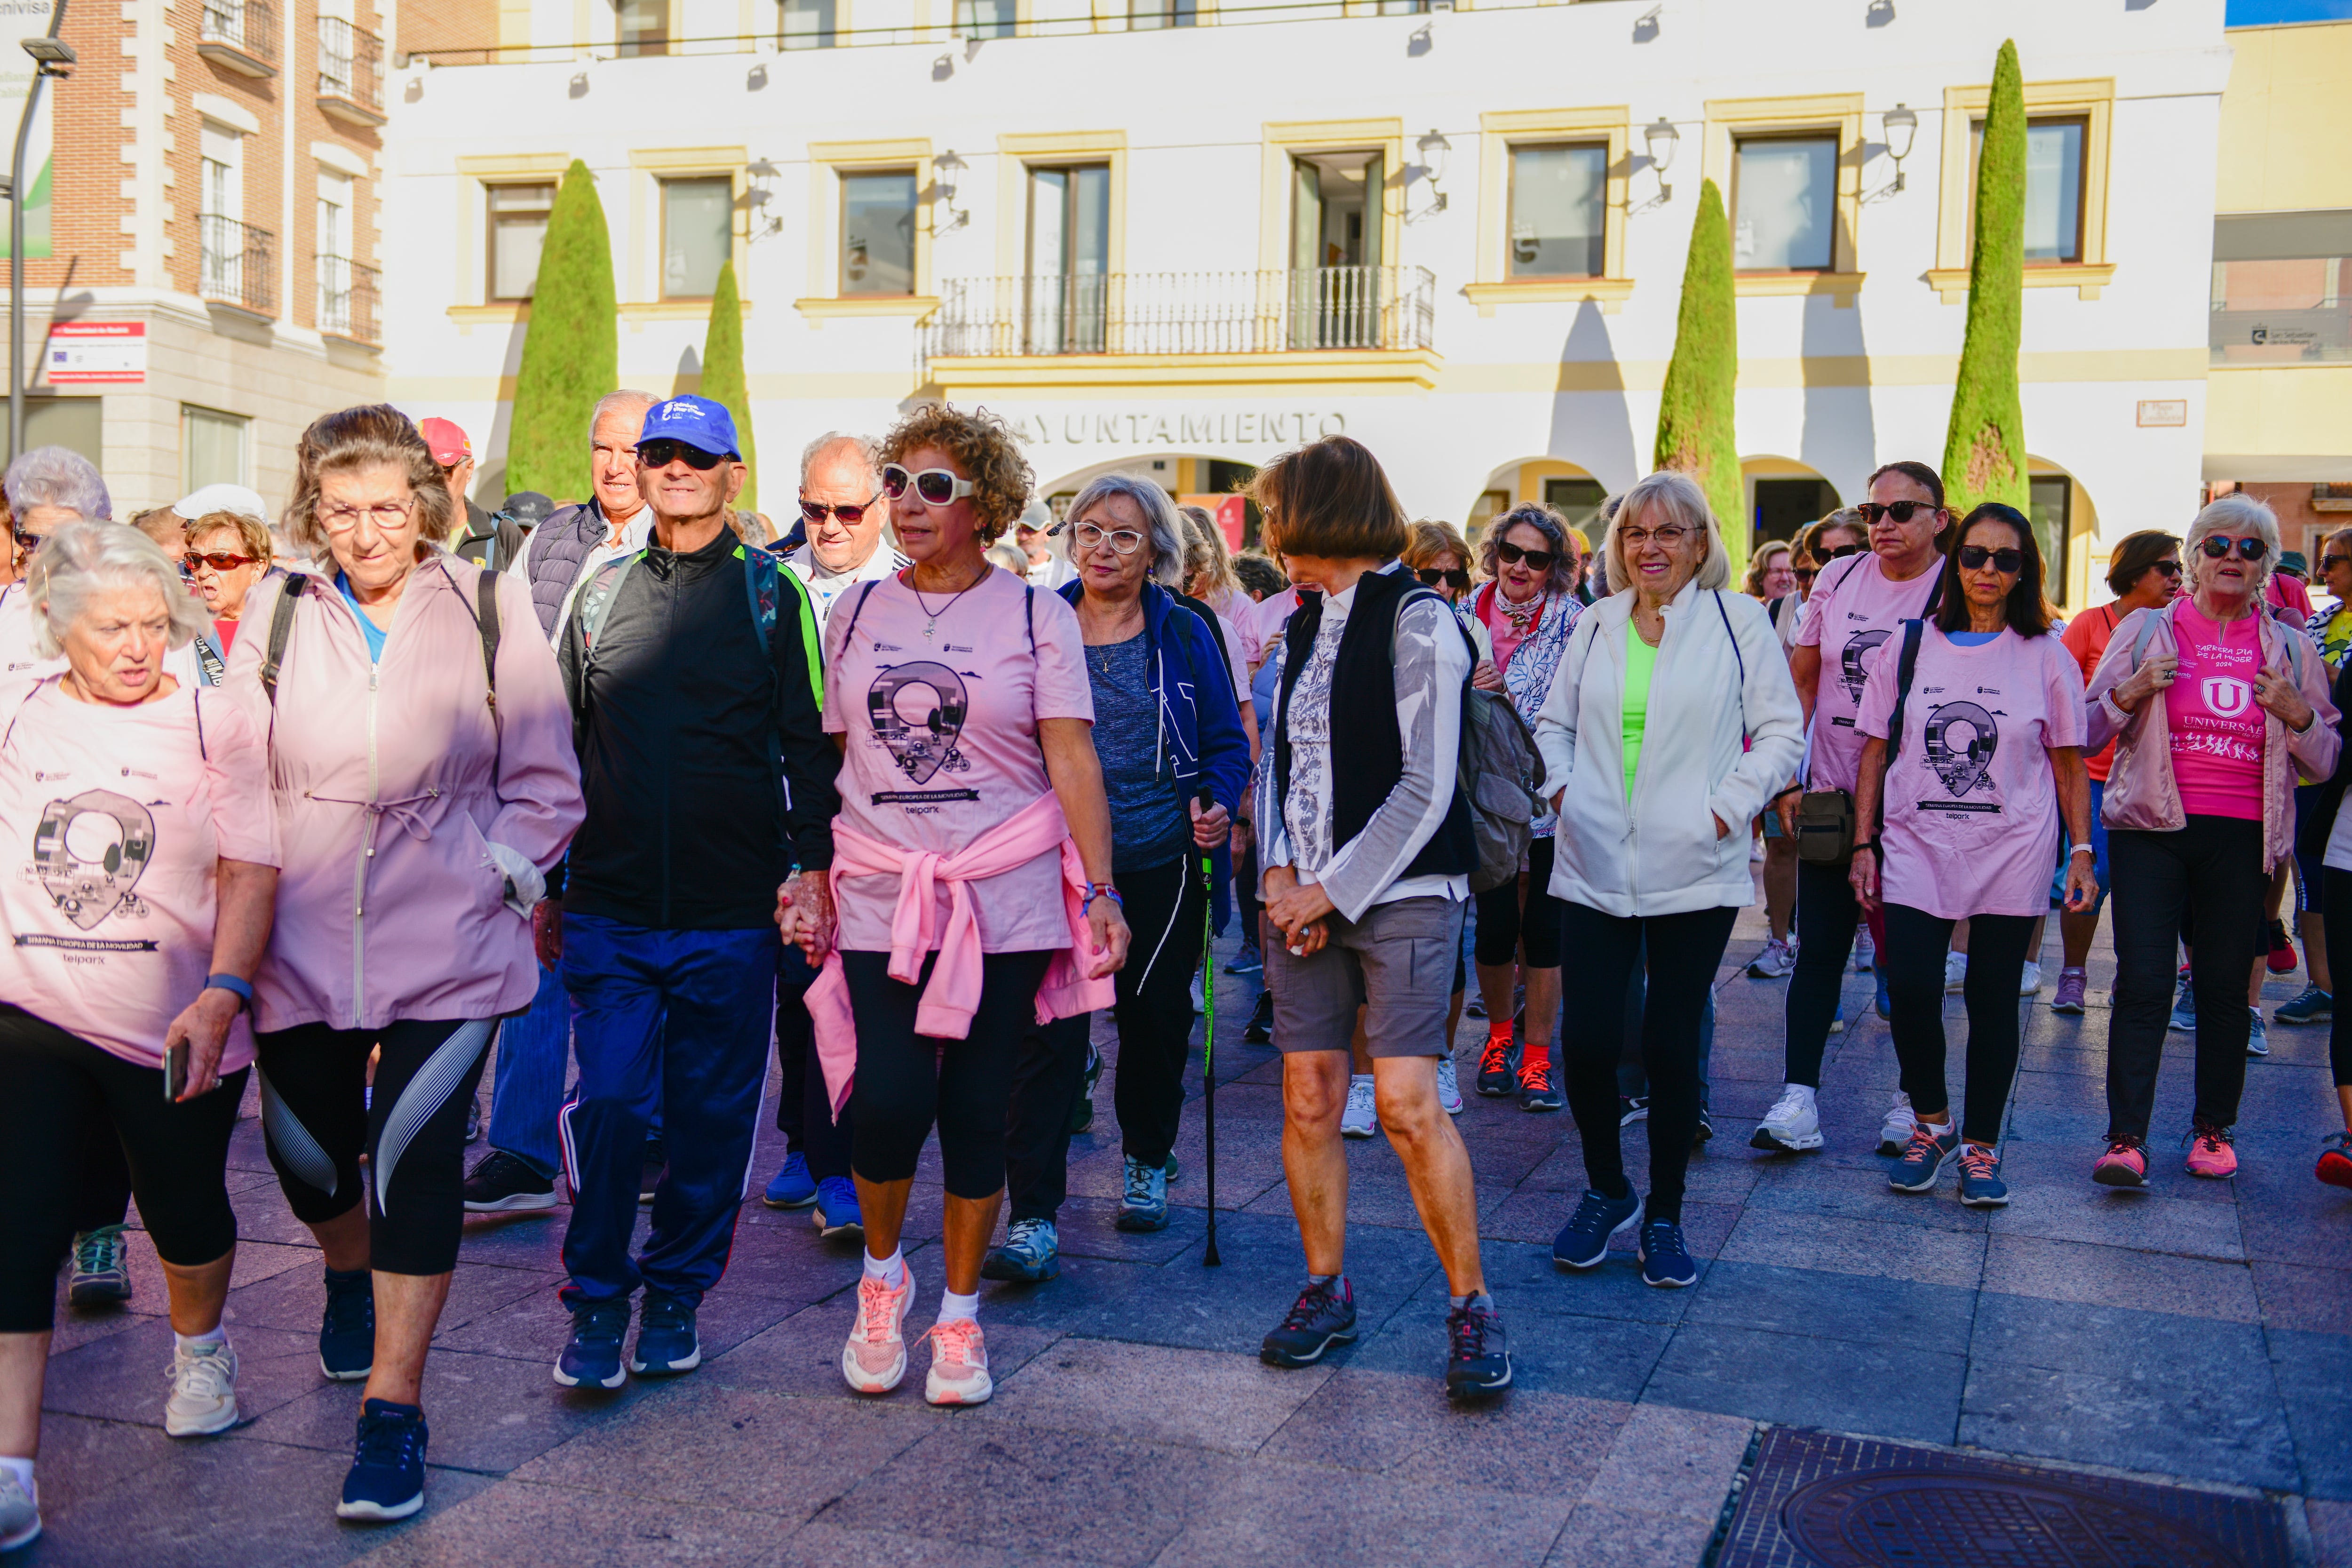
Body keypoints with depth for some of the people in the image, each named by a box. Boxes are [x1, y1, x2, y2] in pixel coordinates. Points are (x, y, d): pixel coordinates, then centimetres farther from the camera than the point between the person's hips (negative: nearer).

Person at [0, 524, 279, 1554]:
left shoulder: (214, 727, -3)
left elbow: (249, 875, -7)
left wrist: (220, 996, -17)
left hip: (174, 1030, -1)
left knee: (183, 1212, 14)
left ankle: (200, 1345, 46)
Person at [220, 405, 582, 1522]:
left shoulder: (488, 614, 1)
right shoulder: (275, 616, 6)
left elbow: (544, 784, 5)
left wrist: (499, 871, -8)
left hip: (446, 942, -3)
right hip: (302, 942, 3)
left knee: (417, 1156, -9)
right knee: (307, 1149, 15)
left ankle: (393, 1409, 1)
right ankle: (351, 1273, 50)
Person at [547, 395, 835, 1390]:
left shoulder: (771, 595, 3)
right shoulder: (601, 596, 11)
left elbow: (810, 745, 3)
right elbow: (560, 749, 16)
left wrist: (813, 866, -7)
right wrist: (546, 886, 14)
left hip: (733, 914, -1)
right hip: (610, 910, 1)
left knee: (713, 1114, 7)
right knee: (609, 1106, -3)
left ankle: (677, 1294, 22)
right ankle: (597, 1301, 12)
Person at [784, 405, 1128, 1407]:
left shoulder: (1036, 614, 2)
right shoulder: (858, 612, 10)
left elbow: (1073, 761, -1)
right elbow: (827, 760, 13)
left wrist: (1101, 890, -8)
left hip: (1006, 899, -1)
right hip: (881, 899, 1)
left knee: (977, 1112, 3)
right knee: (889, 1101, -11)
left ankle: (960, 1317, 22)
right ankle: (881, 1274, 19)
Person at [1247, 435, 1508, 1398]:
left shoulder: (1416, 622, -7)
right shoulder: (1304, 627, 15)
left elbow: (1425, 788, -12)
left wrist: (1332, 891, -12)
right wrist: (1280, 873, -1)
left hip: (1400, 893, -6)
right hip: (1307, 894, 6)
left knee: (1407, 1103, -11)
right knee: (1308, 1097, 5)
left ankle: (1471, 1304, 2)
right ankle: (1327, 1291, 18)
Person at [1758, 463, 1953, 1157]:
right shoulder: (1838, 579, 5)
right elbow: (1802, 683, 10)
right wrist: (1786, 780, 3)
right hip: (1831, 799, 3)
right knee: (1819, 950, 1)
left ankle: (1913, 1100, 19)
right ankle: (1798, 1101, 4)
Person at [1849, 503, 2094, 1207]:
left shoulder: (2046, 657, 3)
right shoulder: (1909, 646, 4)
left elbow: (2068, 764, 6)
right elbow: (1876, 751, 6)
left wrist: (2081, 851, 0)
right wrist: (1865, 844, 2)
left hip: (2011, 857, 0)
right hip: (1916, 850, 0)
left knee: (1993, 1002, 4)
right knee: (1910, 990, -10)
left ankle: (1980, 1148, 18)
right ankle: (1931, 1124, 15)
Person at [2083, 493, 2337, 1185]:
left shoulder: (2290, 649, 10)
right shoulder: (2146, 631, 6)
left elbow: (2324, 762, 13)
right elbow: (2089, 733, 8)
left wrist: (2298, 716, -7)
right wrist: (2129, 693, -11)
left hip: (2241, 839, 2)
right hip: (2152, 830, -2)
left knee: (2226, 986, 5)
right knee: (2143, 984, -8)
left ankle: (2214, 1128, 20)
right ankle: (2126, 1138, -6)